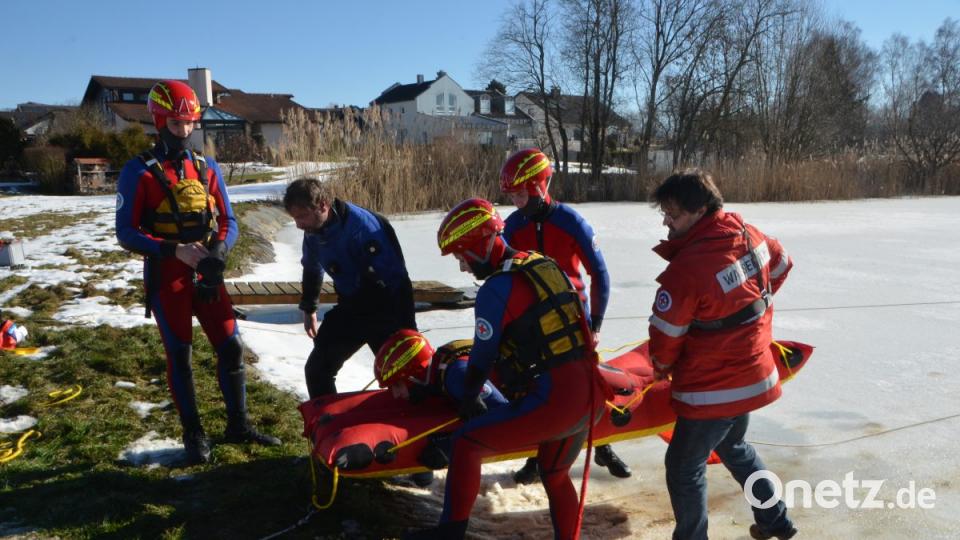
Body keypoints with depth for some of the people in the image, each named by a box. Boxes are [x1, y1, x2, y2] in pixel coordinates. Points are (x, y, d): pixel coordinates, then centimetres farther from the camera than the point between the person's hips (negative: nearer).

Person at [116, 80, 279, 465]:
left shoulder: (207, 168, 7)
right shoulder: (139, 171, -6)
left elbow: (228, 221, 9)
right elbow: (127, 233, -8)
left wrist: (219, 249, -12)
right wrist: (175, 250, -20)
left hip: (207, 274, 4)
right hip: (166, 277, -4)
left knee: (230, 347, 4)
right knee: (180, 356, 5)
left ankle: (238, 425, 19)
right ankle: (193, 434, 18)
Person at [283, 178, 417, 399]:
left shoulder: (362, 226, -29)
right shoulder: (314, 231, -4)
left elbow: (396, 280, -30)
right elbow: (312, 269, 18)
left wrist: (406, 334, -31)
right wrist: (308, 309, 27)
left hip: (385, 312, -7)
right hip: (350, 309, 7)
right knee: (317, 369, 7)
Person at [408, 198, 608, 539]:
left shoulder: (497, 288, -11)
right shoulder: (547, 266, 12)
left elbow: (484, 354, -2)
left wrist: (469, 398, 16)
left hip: (550, 402, -8)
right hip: (592, 396, 8)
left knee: (465, 443, 5)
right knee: (555, 475, 27)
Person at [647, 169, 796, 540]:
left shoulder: (686, 267, -29)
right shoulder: (749, 236, -5)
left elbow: (666, 335, -18)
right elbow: (781, 266, 16)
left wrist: (662, 367, 3)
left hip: (713, 389, -9)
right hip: (752, 373, 9)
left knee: (684, 467, 8)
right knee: (733, 446, 31)